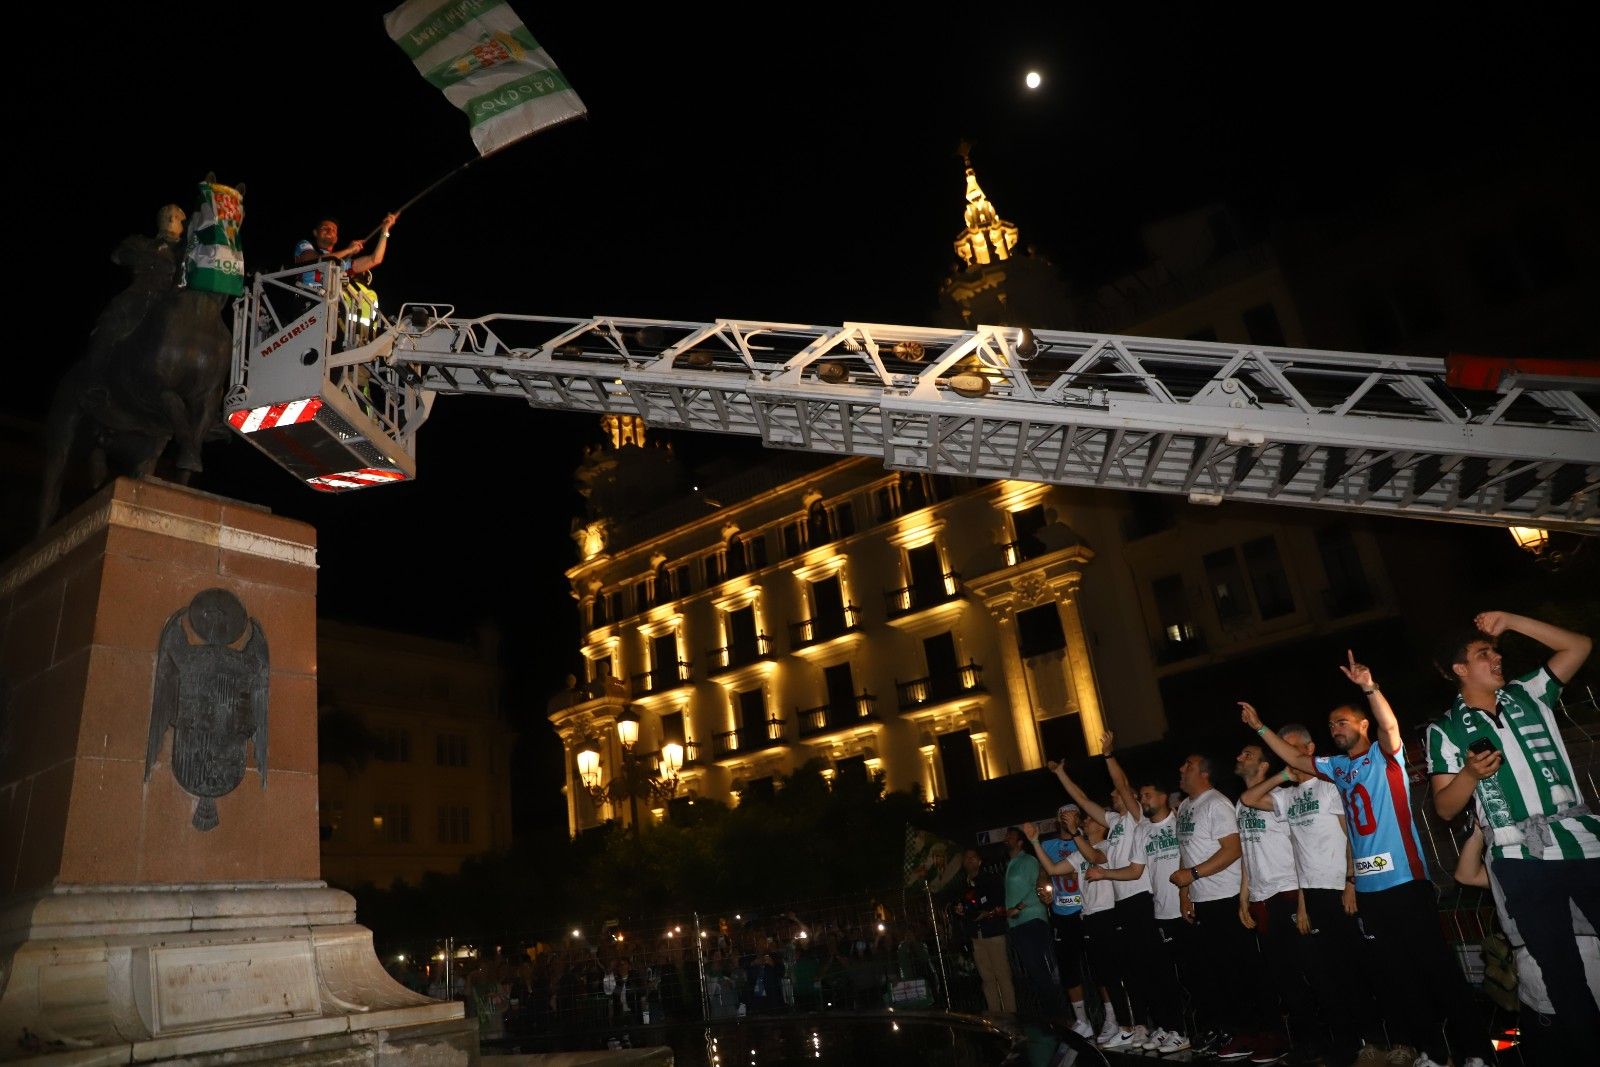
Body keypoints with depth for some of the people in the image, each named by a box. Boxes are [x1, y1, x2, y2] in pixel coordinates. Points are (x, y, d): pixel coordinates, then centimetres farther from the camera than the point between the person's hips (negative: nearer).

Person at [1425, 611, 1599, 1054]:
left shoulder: (1527, 695, 12)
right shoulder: (1446, 729, 2)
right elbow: (1445, 808, 1)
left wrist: (1510, 621, 2)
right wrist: (1470, 773, -18)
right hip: (1525, 862, -2)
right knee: (1562, 968, 7)